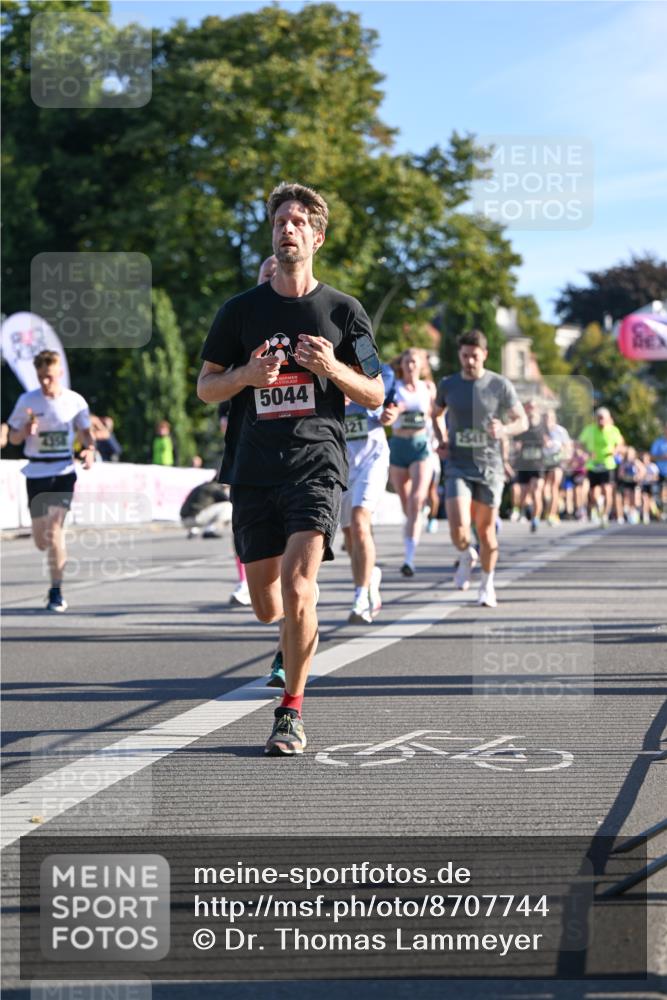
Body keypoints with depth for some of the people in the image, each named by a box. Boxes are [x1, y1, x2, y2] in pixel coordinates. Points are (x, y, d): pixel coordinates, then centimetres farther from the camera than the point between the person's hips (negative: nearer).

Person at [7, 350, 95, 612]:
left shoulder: (75, 401, -1)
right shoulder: (27, 401, -3)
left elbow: (85, 431, 12)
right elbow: (14, 438, 4)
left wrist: (89, 449, -9)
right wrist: (27, 429, -19)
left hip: (64, 472, -1)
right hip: (36, 472, 1)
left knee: (55, 529, -15)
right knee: (41, 540, 3)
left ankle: (56, 592, -8)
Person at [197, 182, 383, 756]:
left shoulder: (343, 310, 6)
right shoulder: (241, 310, 10)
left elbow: (375, 396, 9)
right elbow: (206, 387, 13)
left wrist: (333, 369, -10)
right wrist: (247, 375, -8)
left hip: (317, 465, -3)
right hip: (254, 470, 3)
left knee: (298, 583, -20)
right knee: (266, 607, 5)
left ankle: (292, 714, -9)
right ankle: (296, 644, 42)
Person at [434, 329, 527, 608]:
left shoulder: (500, 385, -2)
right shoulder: (448, 385, 4)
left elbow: (522, 421, 1)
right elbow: (437, 415, 24)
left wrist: (504, 429, -20)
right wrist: (442, 441, 6)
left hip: (490, 467, -1)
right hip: (458, 467, 1)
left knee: (486, 529, 5)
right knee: (458, 528, -15)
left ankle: (487, 584, 25)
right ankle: (466, 557, 20)